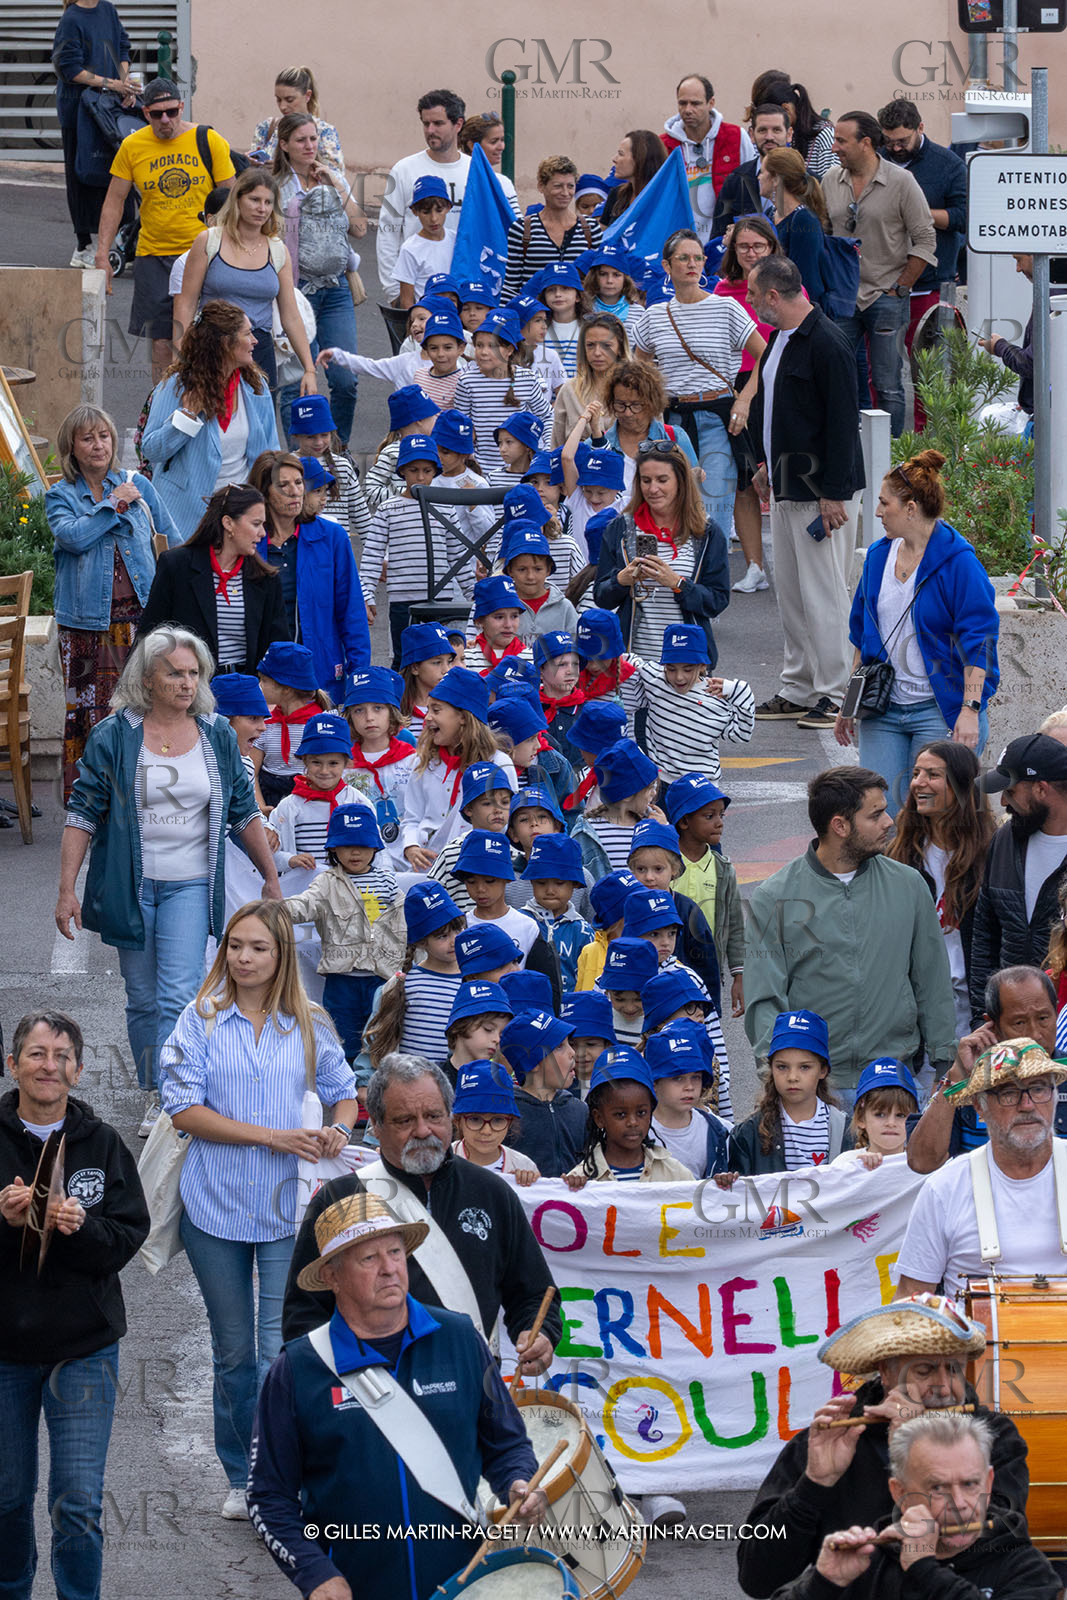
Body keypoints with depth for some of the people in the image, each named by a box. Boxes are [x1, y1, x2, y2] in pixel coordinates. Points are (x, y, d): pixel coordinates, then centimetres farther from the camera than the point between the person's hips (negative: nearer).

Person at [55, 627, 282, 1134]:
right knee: (143, 999, 9)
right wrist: (67, 889, -9)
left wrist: (271, 878, 13)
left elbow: (243, 811, 11)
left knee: (178, 997, -11)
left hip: (190, 886, 0)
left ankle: (170, 1100, -11)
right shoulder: (114, 736, -6)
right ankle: (153, 1094, 23)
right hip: (129, 885, 0)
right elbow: (83, 812, -4)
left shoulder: (217, 735, 2)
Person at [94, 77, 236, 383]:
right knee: (161, 343, -2)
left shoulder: (209, 141, -2)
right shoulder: (132, 147, 1)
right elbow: (114, 201, 8)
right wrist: (102, 254, 2)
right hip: (154, 256, 1)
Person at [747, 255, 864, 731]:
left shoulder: (826, 345, -18)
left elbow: (843, 423, -19)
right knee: (790, 593, 12)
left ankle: (831, 695, -1)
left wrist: (832, 494, -20)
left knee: (824, 592, -6)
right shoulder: (780, 337, 11)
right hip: (786, 484, 10)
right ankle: (797, 690, 19)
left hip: (822, 490, -10)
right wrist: (766, 463, 23)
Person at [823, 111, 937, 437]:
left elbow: (925, 241, -4)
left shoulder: (901, 183, -7)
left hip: (886, 297, -4)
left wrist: (899, 288, -7)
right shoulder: (830, 181, 6)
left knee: (888, 386, -1)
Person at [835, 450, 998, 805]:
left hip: (941, 711, -6)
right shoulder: (878, 556, 10)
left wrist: (970, 710, -20)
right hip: (883, 712, 6)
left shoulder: (958, 562, -10)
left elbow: (978, 642, -13)